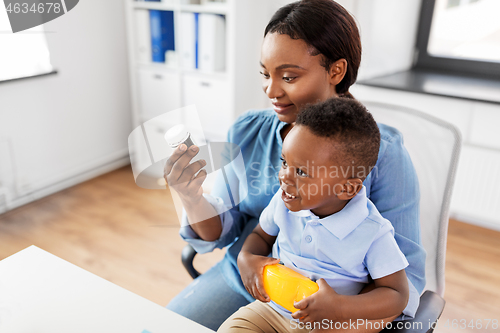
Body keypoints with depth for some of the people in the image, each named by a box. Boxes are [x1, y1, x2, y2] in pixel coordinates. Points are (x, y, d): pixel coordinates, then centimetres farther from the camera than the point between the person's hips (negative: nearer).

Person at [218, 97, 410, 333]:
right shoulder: (284, 201, -9)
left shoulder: (372, 233, -21)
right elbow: (261, 235, 10)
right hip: (270, 307, 3)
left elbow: (398, 295, -13)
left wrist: (341, 308, -28)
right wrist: (246, 258, -13)